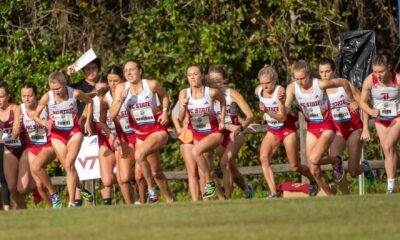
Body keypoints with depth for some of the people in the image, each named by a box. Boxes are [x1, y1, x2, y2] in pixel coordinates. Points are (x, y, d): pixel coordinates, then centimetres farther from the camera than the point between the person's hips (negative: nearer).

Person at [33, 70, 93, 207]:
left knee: (69, 164, -18)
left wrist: (88, 121, 1)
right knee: (69, 167, 2)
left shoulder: (75, 93, -16)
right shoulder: (47, 97, -15)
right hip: (57, 134, 2)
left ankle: (71, 202, -21)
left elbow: (89, 101, 6)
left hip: (74, 132, -2)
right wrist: (45, 123, -24)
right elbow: (35, 116, -4)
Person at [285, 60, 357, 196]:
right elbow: (285, 111, -17)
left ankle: (336, 161, 6)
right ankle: (330, 196, 21)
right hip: (311, 128, 5)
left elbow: (344, 82, -7)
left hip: (327, 127, -5)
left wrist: (352, 101, 5)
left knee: (314, 159, -27)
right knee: (314, 171, 1)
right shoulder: (292, 88, -11)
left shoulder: (320, 84, -22)